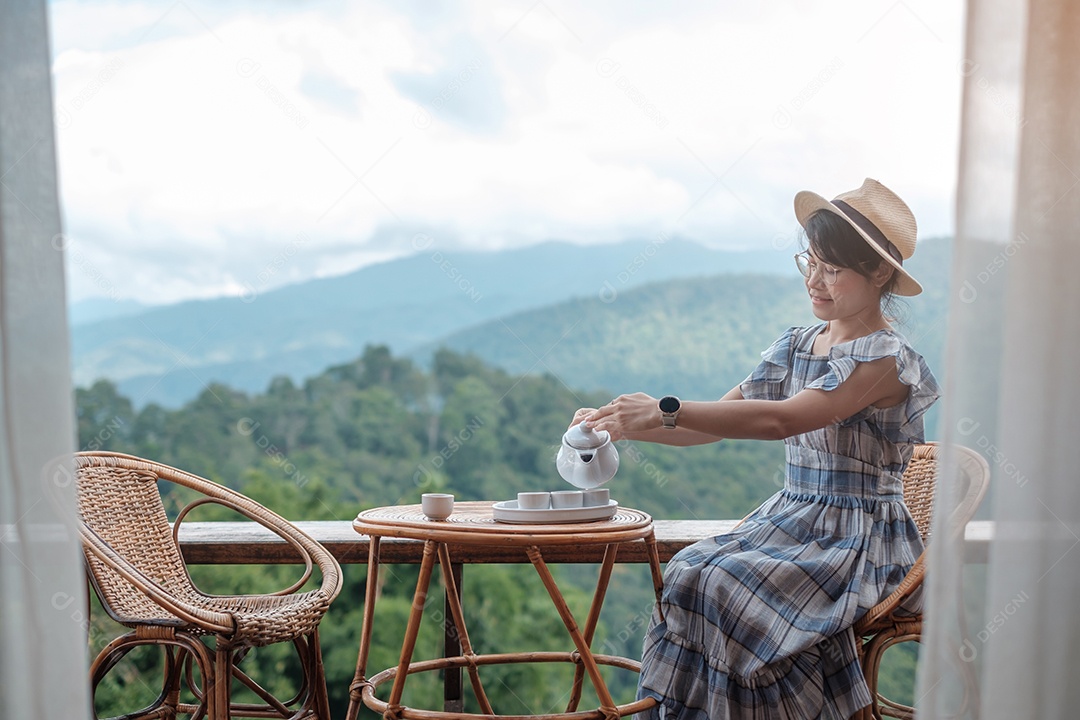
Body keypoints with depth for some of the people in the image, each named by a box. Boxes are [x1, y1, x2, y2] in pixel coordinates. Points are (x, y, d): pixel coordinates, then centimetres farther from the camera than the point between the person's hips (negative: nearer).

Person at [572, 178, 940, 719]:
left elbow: (783, 419, -28)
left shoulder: (885, 358, -14)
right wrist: (625, 426, -10)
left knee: (729, 588, -27)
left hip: (860, 541, -6)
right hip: (787, 519, 7)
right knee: (689, 573, -18)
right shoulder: (796, 345, 10)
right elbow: (720, 418, 5)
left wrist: (665, 411, -34)